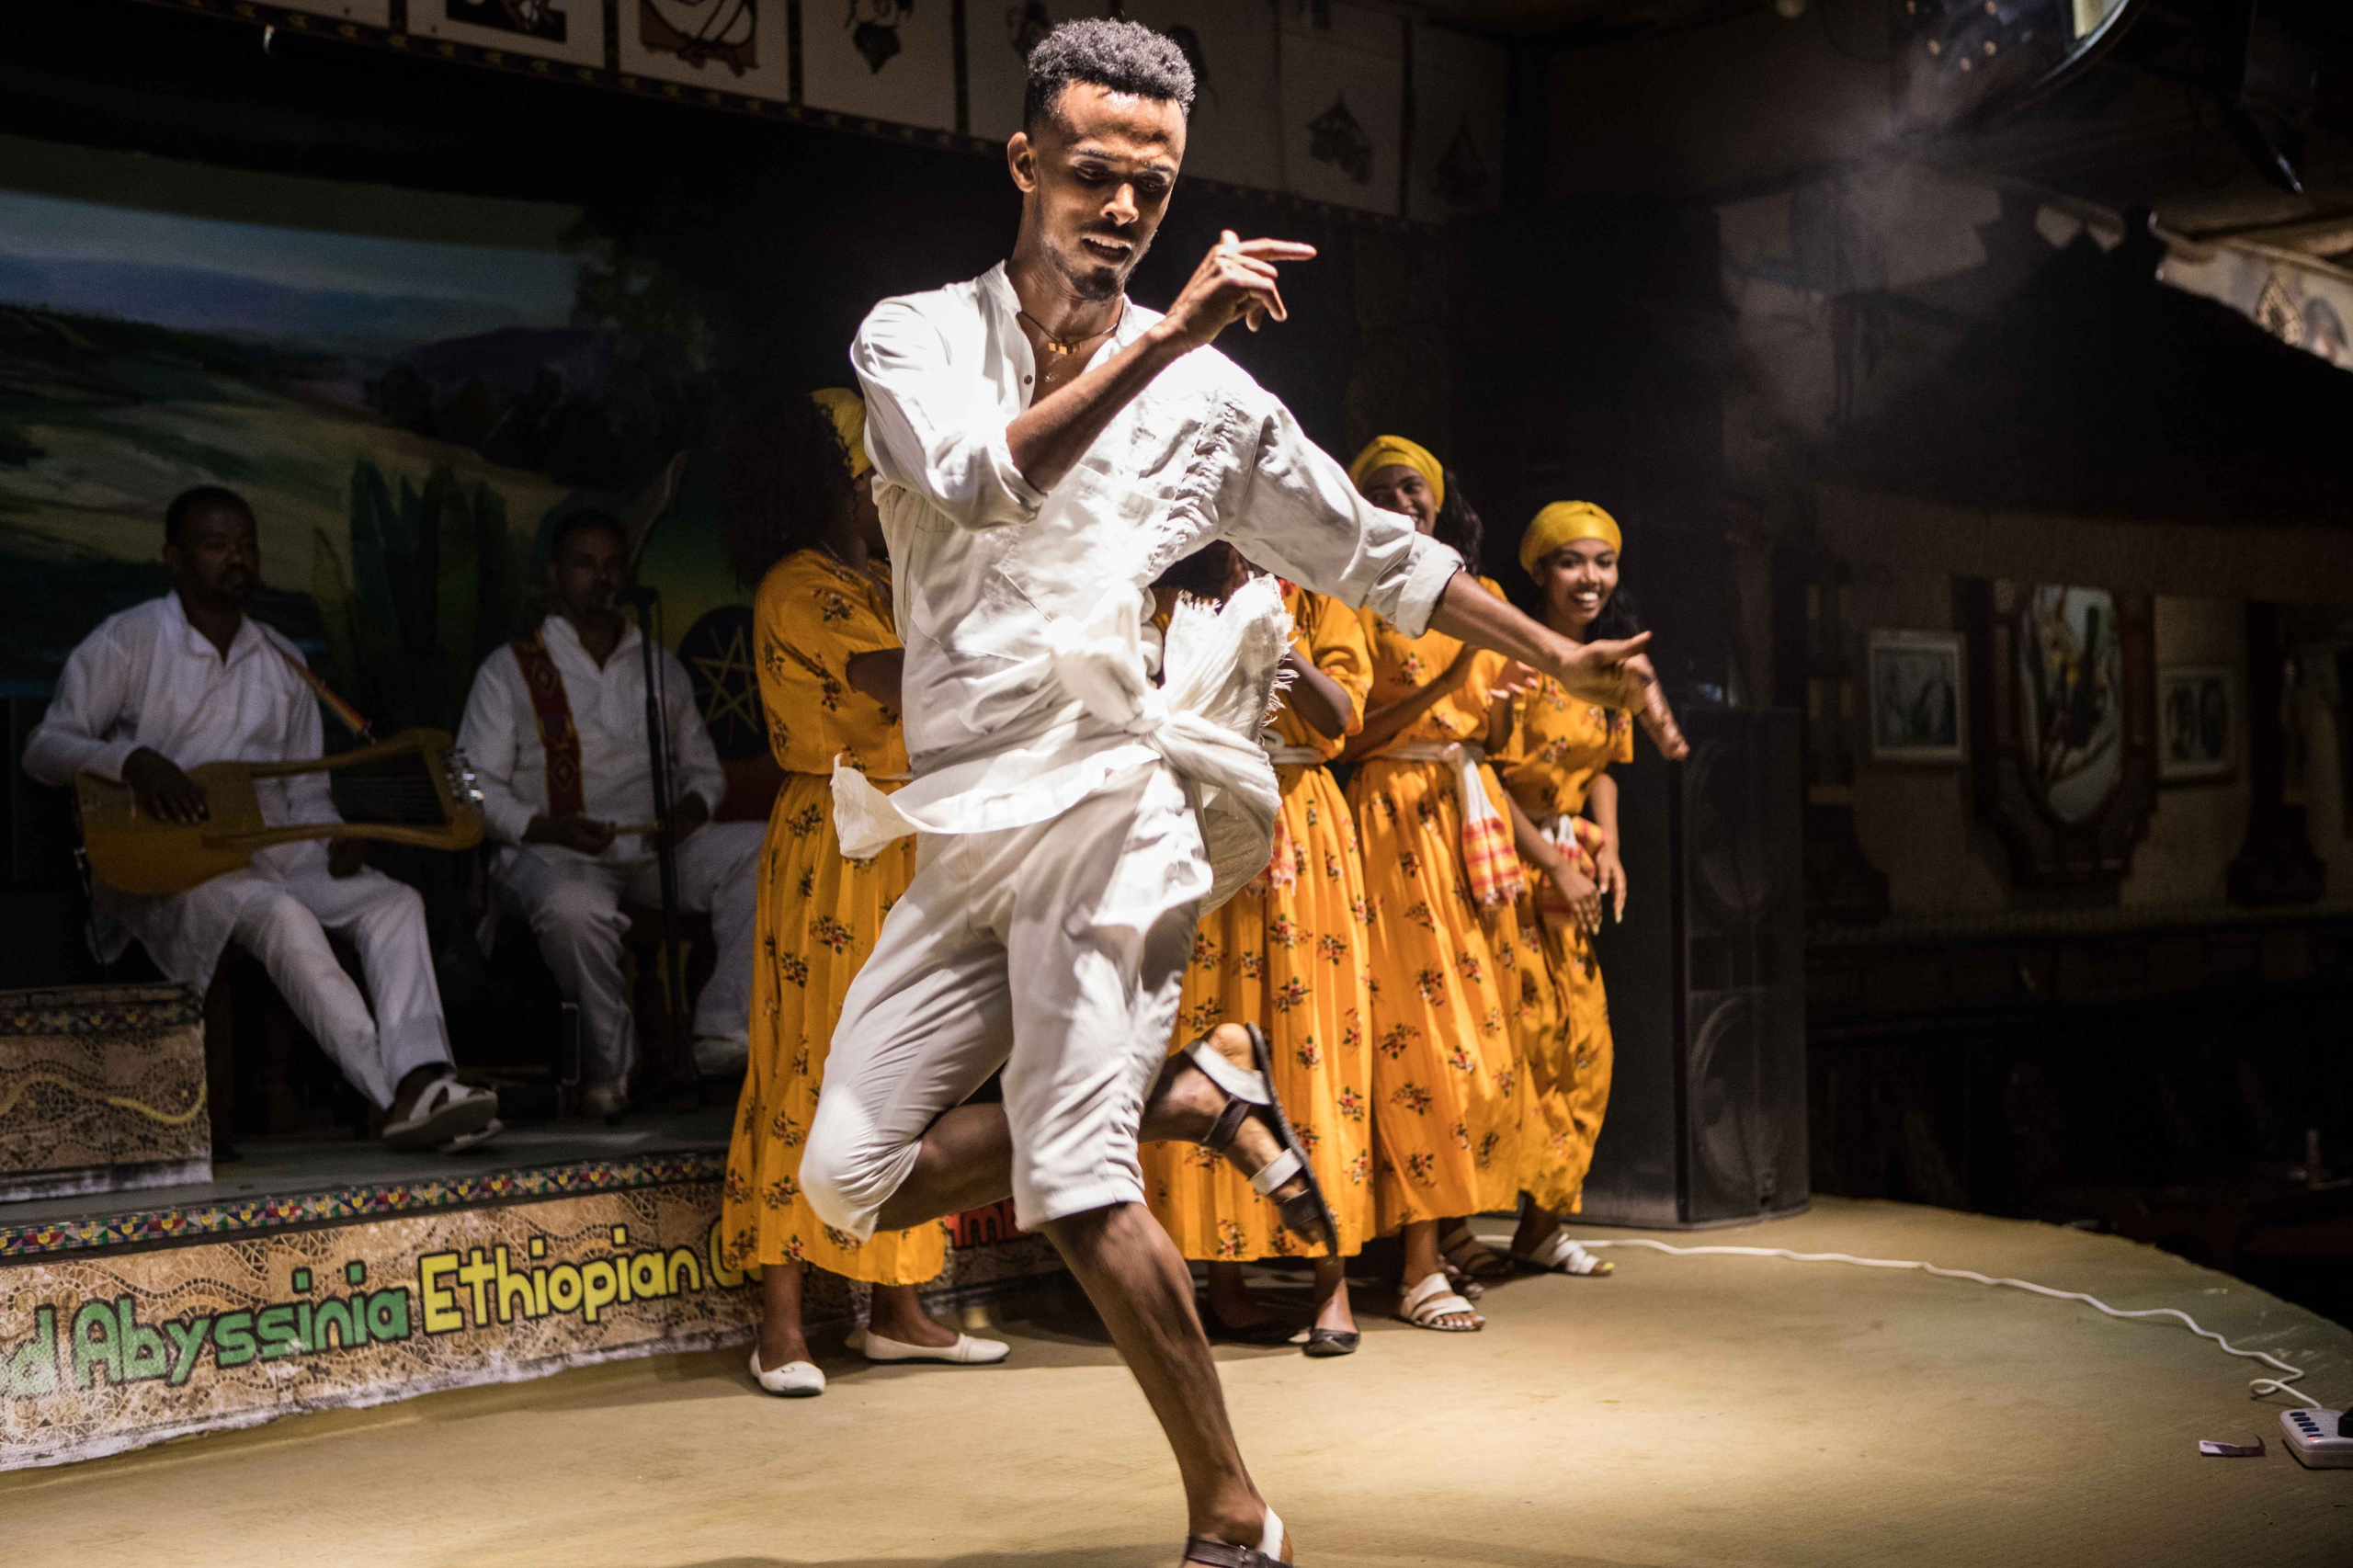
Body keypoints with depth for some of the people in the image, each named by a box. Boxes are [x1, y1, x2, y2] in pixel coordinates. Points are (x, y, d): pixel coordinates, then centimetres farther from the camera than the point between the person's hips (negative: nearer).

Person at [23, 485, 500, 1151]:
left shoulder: (283, 662, 19)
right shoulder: (127, 641, 3)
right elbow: (45, 748, -3)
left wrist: (337, 838, -3)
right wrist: (135, 761, -24)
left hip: (272, 854, 6)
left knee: (395, 901, -22)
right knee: (282, 916, -36)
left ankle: (421, 1082, -42)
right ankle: (404, 1094, -44)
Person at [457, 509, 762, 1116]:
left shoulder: (662, 667, 20)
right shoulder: (510, 670, 6)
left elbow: (704, 765, 24)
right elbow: (478, 786, 0)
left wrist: (693, 805, -1)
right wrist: (548, 828, -18)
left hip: (654, 848, 4)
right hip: (554, 855, -4)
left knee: (760, 849, -23)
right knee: (576, 907, -41)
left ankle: (724, 1030, -26)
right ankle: (610, 1065, -18)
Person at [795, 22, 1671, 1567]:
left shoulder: (1209, 391, 9)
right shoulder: (914, 338, 8)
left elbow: (1380, 556, 19)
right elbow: (976, 480, -15)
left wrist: (1565, 659, 20)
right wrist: (1153, 347, -21)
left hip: (1108, 801, -3)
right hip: (961, 829, 3)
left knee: (1077, 1186, -14)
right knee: (855, 1178, -1)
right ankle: (1199, 1095, 13)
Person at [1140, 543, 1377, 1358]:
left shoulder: (1317, 604, 11)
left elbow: (1340, 716, -2)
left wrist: (1279, 637, -15)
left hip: (1302, 830, 0)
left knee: (1315, 1042, -5)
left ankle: (1332, 1281, -3)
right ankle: (1225, 1283, 2)